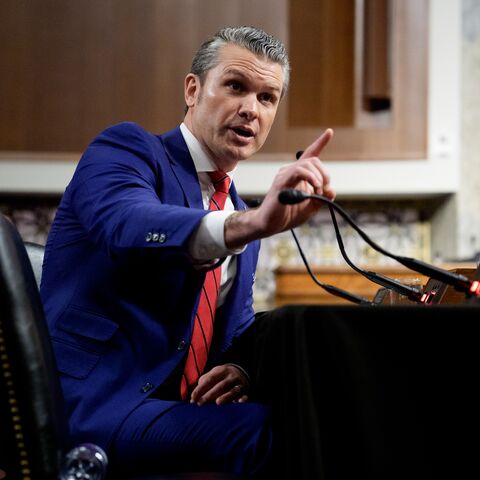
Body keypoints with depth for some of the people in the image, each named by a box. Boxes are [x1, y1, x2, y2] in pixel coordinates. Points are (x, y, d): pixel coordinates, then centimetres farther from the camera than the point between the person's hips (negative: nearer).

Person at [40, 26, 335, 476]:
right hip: (93, 404, -7)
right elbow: (130, 226, -26)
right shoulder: (125, 148, -2)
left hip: (175, 407, 7)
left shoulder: (239, 215, 21)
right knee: (263, 429, -31)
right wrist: (253, 223, -43)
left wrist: (240, 369, -4)